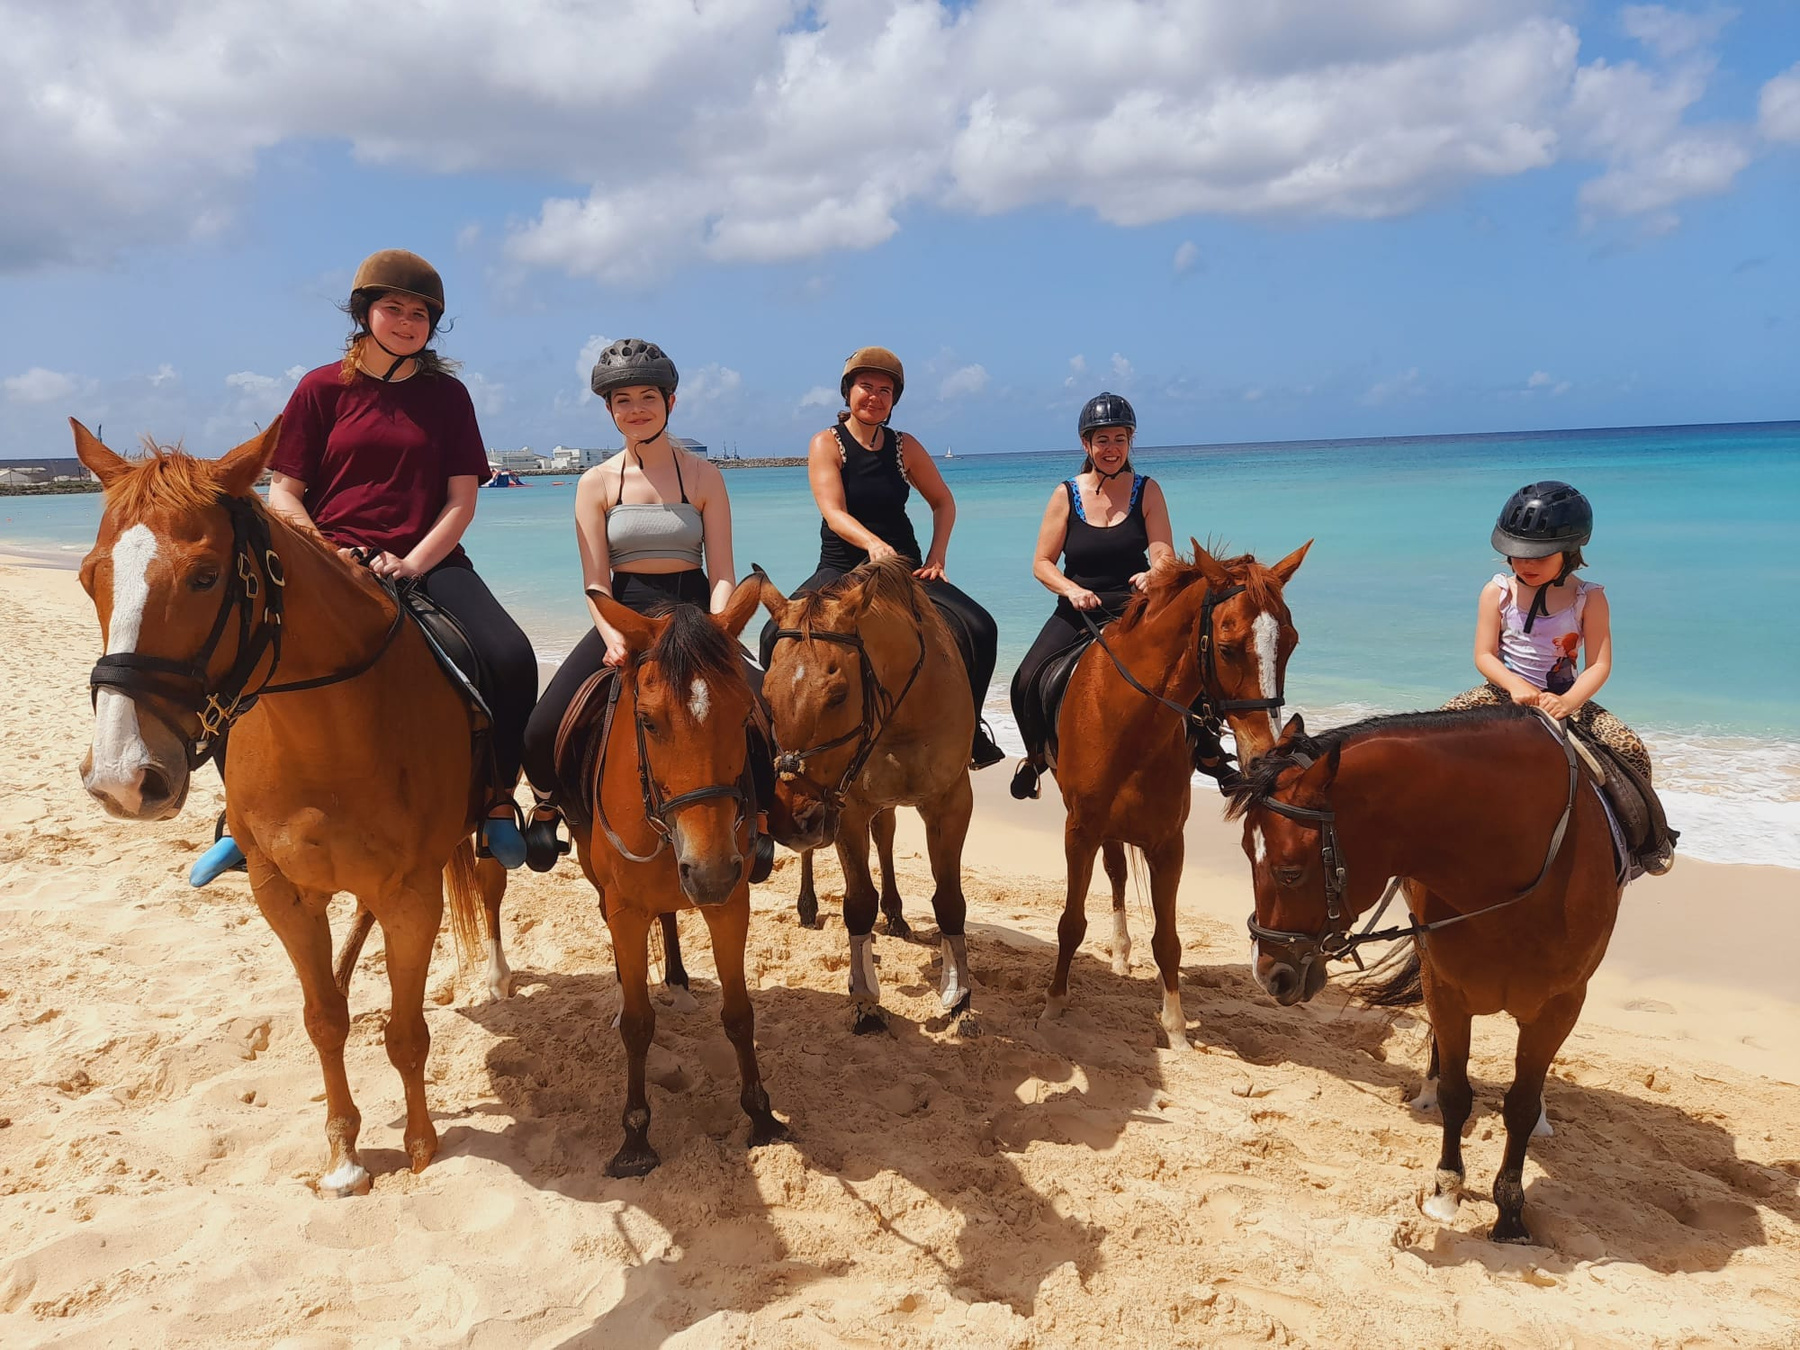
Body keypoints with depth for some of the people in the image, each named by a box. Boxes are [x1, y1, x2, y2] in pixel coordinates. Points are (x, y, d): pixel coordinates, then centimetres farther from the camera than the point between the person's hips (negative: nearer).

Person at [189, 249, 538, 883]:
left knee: (513, 658, -25)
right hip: (332, 562, 0)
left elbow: (462, 499, 3)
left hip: (429, 561, 1)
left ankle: (497, 802, -6)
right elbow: (284, 492, 6)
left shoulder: (447, 395, 10)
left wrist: (413, 563, -12)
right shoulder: (321, 388, 7)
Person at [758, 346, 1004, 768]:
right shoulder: (827, 443, -3)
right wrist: (872, 543, -37)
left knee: (979, 629, -17)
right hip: (841, 567, -2)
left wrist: (936, 559, 2)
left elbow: (944, 502, 17)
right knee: (777, 635, -28)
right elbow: (834, 512, -18)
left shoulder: (905, 447, 6)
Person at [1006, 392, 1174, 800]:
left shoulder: (1147, 491, 3)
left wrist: (1152, 575, -29)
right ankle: (1037, 752, 13)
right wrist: (1072, 590, -19)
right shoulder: (1066, 495, 3)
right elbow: (1041, 564, 1)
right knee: (1027, 682, -20)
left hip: (1134, 609, 0)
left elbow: (1165, 556, -5)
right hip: (1078, 610, 0)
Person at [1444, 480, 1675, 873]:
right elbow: (1484, 655, -6)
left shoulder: (1589, 598, -7)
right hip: (1505, 690, 1)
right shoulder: (1498, 591, -4)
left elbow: (1599, 664, -11)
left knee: (1630, 748, -19)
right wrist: (1515, 686, -26)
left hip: (1564, 696, -1)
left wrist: (1569, 701, -29)